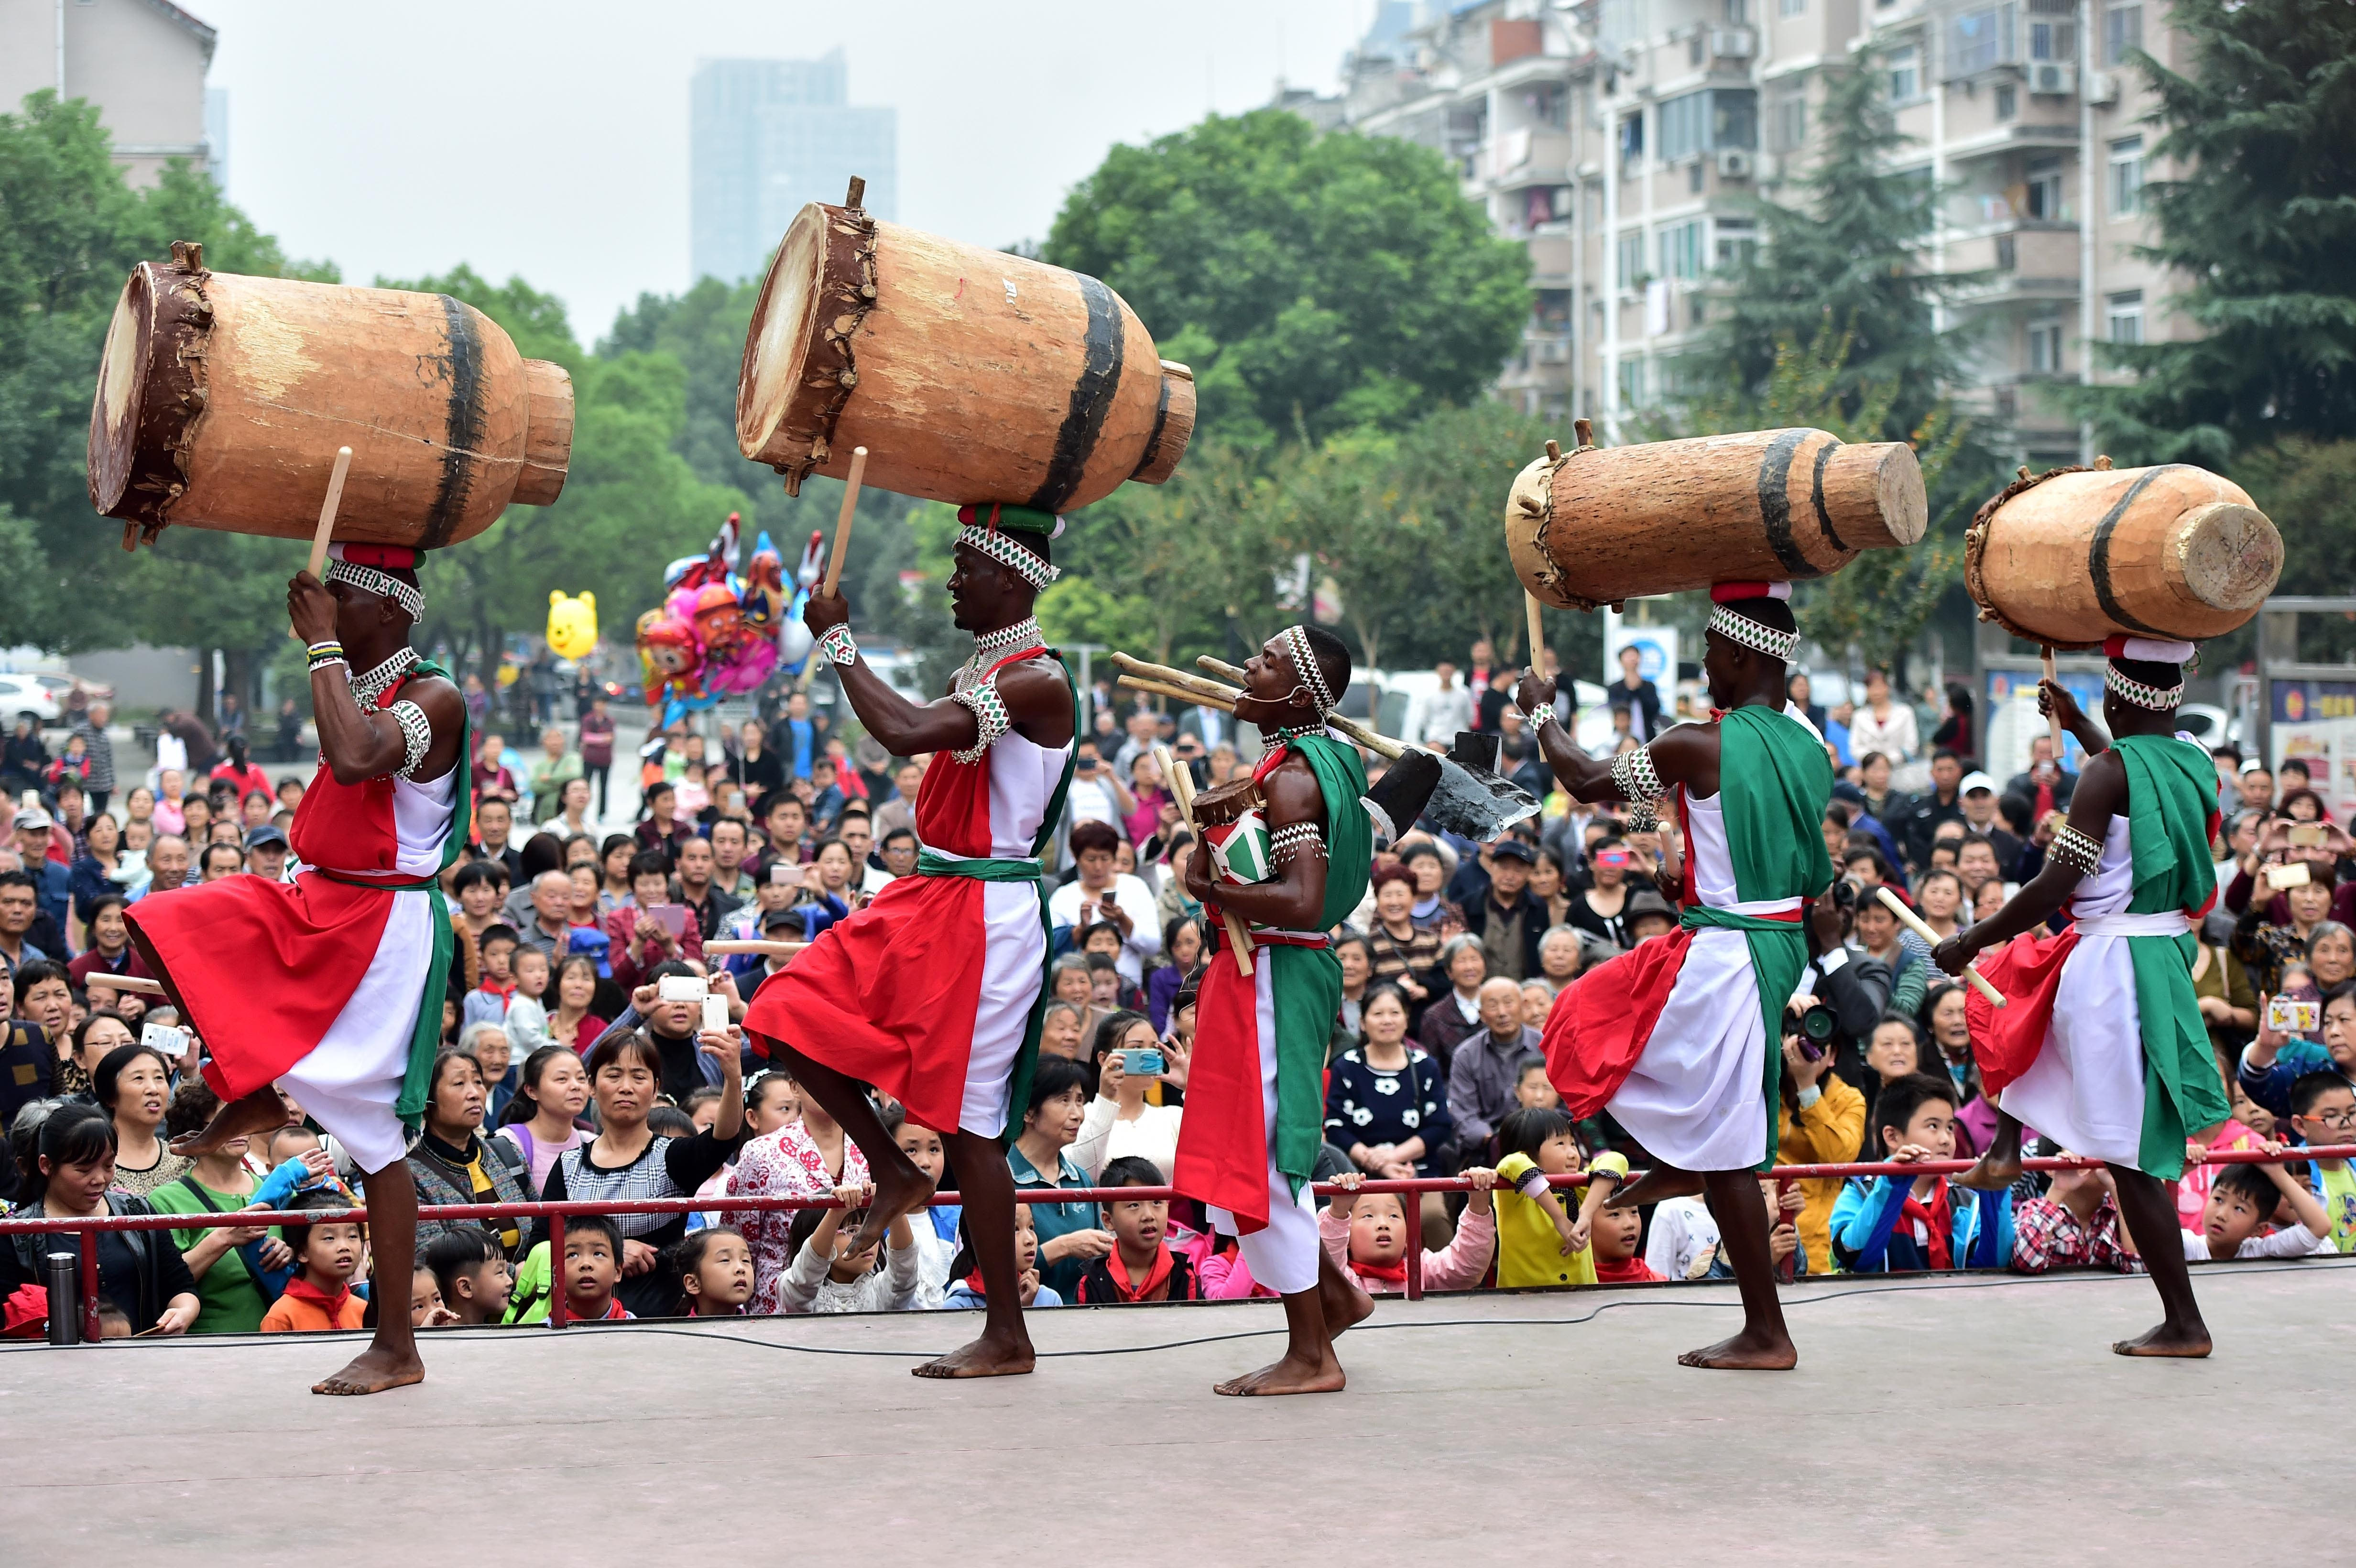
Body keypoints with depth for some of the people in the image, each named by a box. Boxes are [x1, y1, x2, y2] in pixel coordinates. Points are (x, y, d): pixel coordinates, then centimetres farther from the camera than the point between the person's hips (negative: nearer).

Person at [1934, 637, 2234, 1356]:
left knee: (2131, 1158, -2)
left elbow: (2055, 885, -19)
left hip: (2110, 966, -9)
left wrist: (1971, 942, -8)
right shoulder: (2197, 766, 6)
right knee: (2006, 977, 31)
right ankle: (2006, 1149, 30)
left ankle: (2185, 1323, 0)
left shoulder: (2108, 772, -16)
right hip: (2166, 956, 9)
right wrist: (2078, 726, 41)